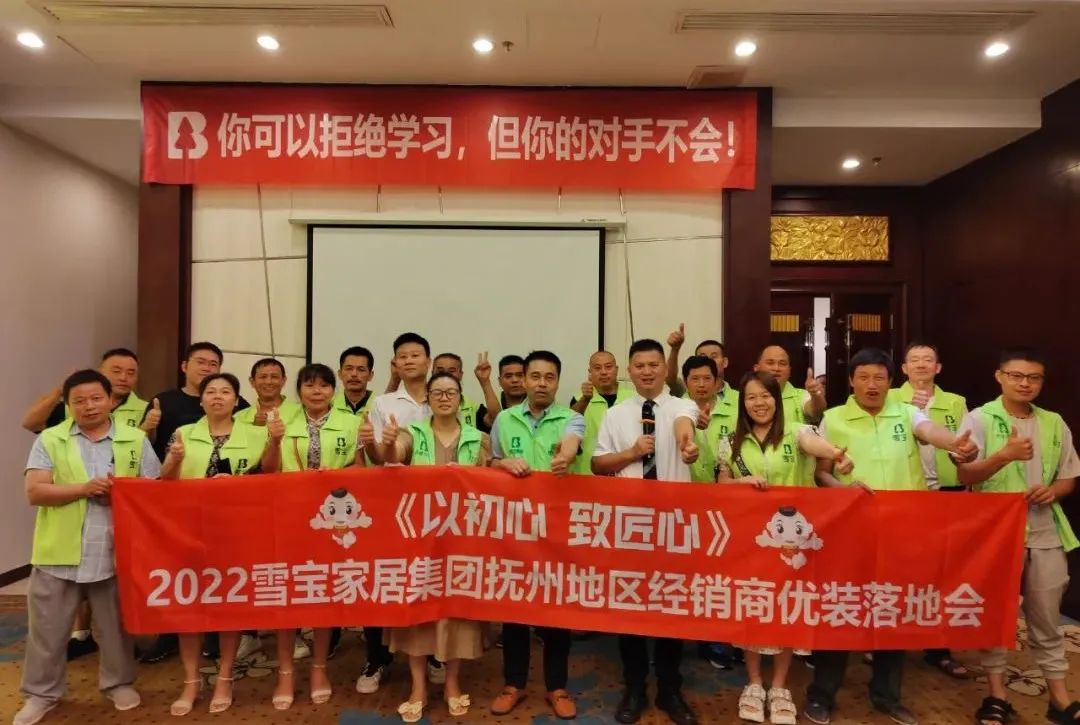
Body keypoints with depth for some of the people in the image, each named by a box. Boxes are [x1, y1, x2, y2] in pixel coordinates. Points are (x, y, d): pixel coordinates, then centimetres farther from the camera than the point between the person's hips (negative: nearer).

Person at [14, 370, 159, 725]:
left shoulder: (136, 440, 2)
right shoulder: (50, 440, 1)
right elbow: (34, 492, -7)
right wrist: (84, 488, -18)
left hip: (116, 552, 0)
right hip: (59, 553, 0)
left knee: (116, 626, 13)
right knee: (48, 629, 12)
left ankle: (118, 682, 31)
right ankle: (41, 692, 31)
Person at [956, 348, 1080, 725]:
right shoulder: (979, 419, -6)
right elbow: (965, 475, -12)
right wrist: (1005, 455, -28)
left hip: (1045, 535, 4)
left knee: (1047, 618, 13)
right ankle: (997, 695, 19)